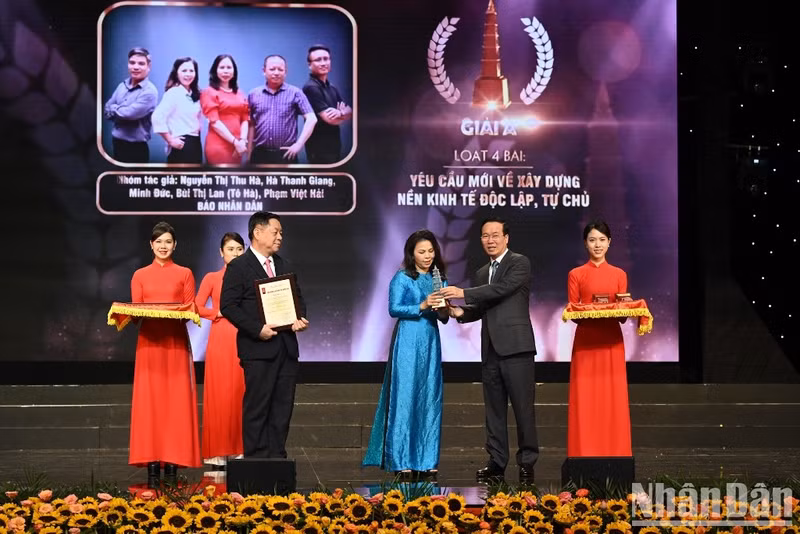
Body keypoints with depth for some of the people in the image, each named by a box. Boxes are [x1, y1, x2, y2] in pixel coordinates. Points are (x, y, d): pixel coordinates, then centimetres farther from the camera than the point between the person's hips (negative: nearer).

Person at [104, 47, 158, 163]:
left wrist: (114, 108, -3)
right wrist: (122, 112, -11)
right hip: (116, 144, 7)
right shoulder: (122, 86, 9)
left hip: (136, 148, -7)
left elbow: (130, 113, -21)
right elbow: (107, 111, 6)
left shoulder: (149, 91, -14)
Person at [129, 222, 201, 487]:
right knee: (149, 402, -4)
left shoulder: (185, 274, 9)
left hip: (176, 342, -1)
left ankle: (172, 464, -1)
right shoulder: (140, 276, 12)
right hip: (149, 341, 1)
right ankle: (152, 466, -4)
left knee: (176, 401, -3)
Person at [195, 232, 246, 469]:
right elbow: (197, 307, 1)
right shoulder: (212, 278, 7)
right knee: (219, 394, -3)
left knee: (242, 394, -1)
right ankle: (219, 454, -1)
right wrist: (219, 313, -11)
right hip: (220, 338, -2)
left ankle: (241, 450, 4)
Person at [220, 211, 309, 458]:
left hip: (286, 347, 7)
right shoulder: (238, 267, -3)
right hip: (258, 349, -7)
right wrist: (257, 329, -19)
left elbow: (298, 297, 25)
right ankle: (256, 459, -2)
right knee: (256, 409, -5)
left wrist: (300, 318, 2)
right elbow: (228, 306, -10)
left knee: (282, 408, 6)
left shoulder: (284, 266, 19)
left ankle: (277, 457, 11)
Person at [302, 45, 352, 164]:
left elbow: (350, 112, 8)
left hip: (334, 145, 9)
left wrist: (340, 113, -17)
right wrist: (344, 114, 1)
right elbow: (329, 119, -20)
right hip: (319, 148, -9)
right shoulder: (311, 88, -15)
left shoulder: (332, 89, 15)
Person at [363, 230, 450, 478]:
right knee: (404, 396, -6)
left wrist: (442, 311, -8)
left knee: (430, 398, 3)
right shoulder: (402, 278, -1)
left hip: (431, 342, 5)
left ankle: (427, 459, 7)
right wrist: (422, 306, -20)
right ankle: (401, 460, -3)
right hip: (408, 342, -5)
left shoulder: (438, 280, 14)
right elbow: (394, 309, -10)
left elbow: (444, 318, 15)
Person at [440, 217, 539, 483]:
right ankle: (497, 461, 12)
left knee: (523, 406, -7)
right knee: (494, 408, 8)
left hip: (515, 346, -7)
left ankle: (527, 462, -3)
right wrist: (460, 311, 0)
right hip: (491, 349, 7)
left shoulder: (519, 263, -2)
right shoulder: (482, 273, 21)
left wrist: (463, 293, -17)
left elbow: (502, 288, -17)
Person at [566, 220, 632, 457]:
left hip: (611, 342, 2)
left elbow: (624, 314, 9)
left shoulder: (619, 275, 11)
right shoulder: (576, 275, 6)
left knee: (613, 399, -1)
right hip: (585, 342, -2)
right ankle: (585, 454, -2)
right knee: (585, 400, -5)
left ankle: (614, 454, 3)